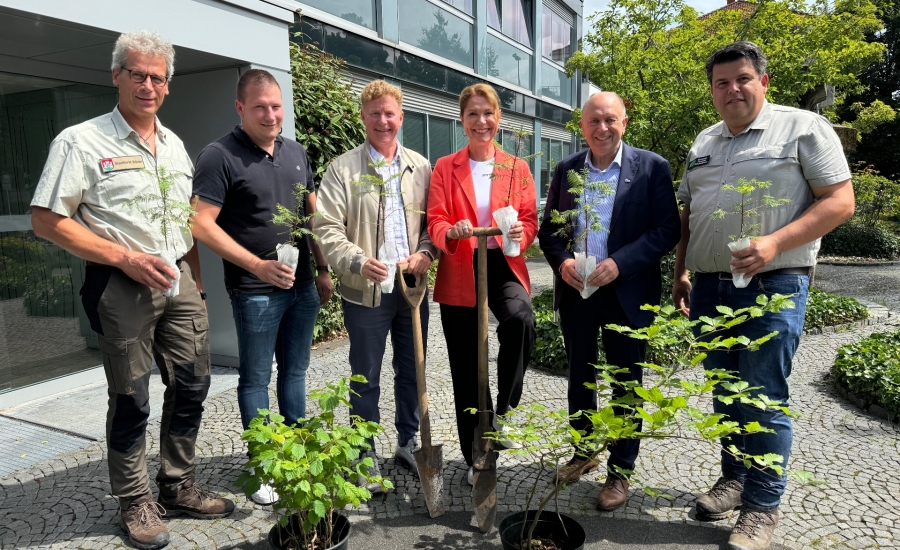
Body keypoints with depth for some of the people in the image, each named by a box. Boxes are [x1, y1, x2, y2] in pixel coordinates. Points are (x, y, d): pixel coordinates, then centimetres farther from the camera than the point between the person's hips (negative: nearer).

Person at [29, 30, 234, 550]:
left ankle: (179, 488, 29)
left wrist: (197, 284, 14)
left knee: (192, 386, 10)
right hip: (123, 287, -6)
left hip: (179, 282, 6)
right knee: (132, 401, 4)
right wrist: (126, 258, -15)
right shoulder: (81, 142, -5)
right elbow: (48, 220, -8)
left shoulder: (174, 145, 14)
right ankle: (136, 502, 23)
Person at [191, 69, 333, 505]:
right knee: (256, 377, 7)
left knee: (295, 371, 15)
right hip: (255, 290, -6)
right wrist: (258, 265, -18)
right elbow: (202, 224, -15)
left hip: (302, 285, 6)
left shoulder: (295, 152, 10)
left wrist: (322, 269, 11)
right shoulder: (220, 156, -9)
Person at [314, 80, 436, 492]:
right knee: (366, 377, 8)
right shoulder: (343, 168, -2)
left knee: (412, 370, 14)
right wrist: (359, 261, -23)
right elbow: (327, 229, -8)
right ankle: (366, 455, 24)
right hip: (365, 289, -3)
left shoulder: (420, 167, 8)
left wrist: (425, 252, -9)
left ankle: (408, 442, 33)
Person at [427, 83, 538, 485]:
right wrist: (452, 233, -24)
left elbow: (529, 220, 6)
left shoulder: (517, 168, 9)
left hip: (503, 266, 0)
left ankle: (503, 414, -11)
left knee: (521, 320, -34)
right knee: (466, 369, 5)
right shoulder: (445, 168, 6)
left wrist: (520, 233, -17)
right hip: (459, 275, 0)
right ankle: (477, 457, 24)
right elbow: (435, 222, -2)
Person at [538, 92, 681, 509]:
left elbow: (667, 230, -10)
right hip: (575, 292, 4)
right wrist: (561, 262, -12)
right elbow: (548, 228, 7)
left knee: (625, 383, 8)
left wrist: (619, 263, -21)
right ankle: (584, 452, 35)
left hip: (626, 293, -3)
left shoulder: (652, 167, -4)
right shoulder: (565, 170, 6)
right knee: (579, 377, 16)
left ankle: (620, 471, 24)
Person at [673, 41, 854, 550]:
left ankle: (762, 506, 12)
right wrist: (681, 273, 13)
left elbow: (840, 201, -8)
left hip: (773, 286, -6)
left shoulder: (803, 128, -2)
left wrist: (774, 244, -21)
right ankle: (734, 477, 30)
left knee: (763, 400, -3)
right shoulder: (704, 144, 16)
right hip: (709, 288, 6)